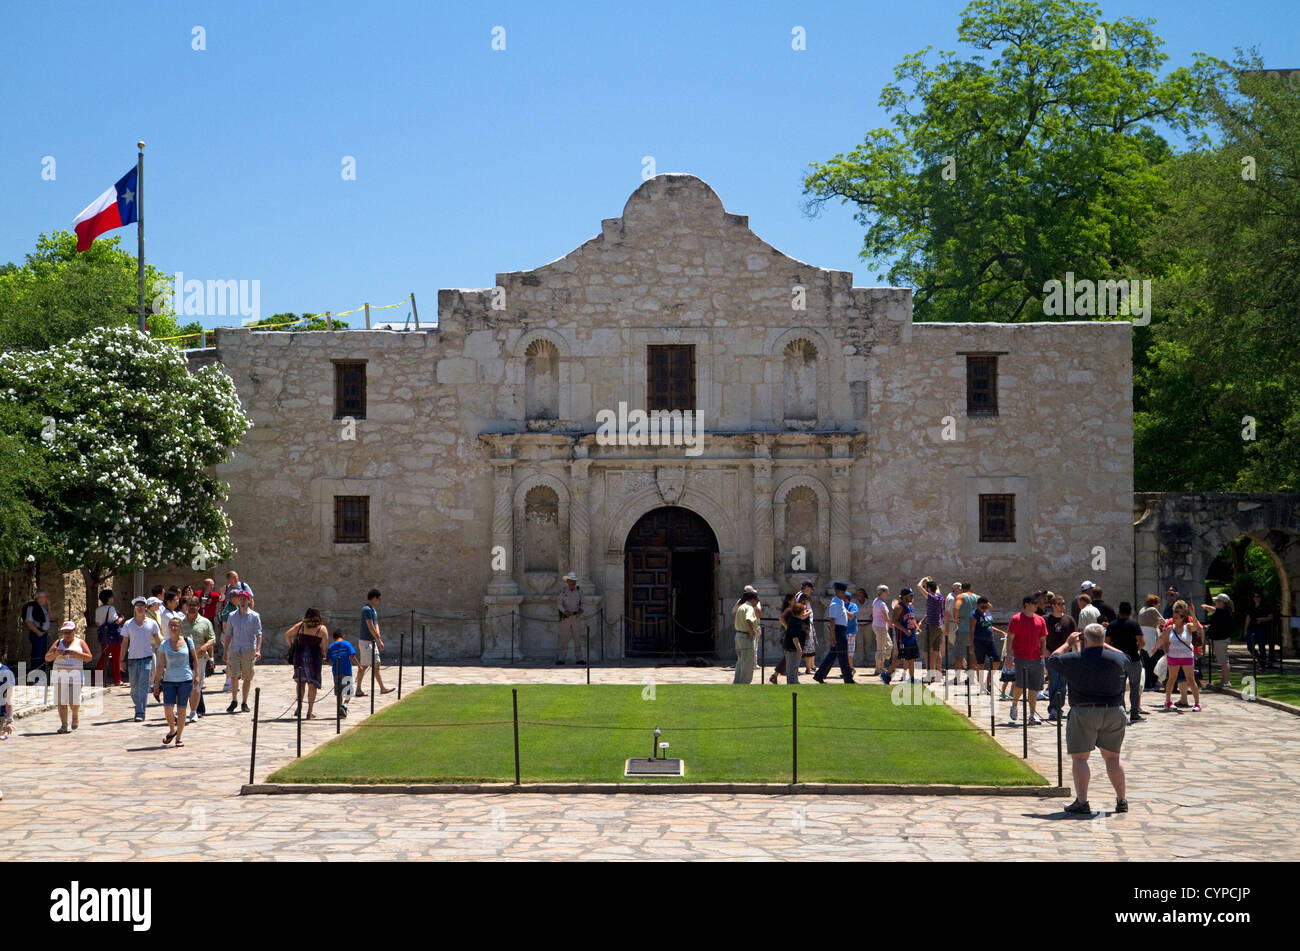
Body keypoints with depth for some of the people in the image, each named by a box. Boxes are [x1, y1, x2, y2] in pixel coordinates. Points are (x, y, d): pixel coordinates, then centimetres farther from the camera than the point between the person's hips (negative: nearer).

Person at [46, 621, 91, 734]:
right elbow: (47, 658, 11)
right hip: (59, 675, 2)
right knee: (61, 701, -6)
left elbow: (88, 658, 2)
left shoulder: (80, 643, 11)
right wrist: (56, 653, -9)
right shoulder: (58, 643, 16)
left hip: (75, 675, -2)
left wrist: (75, 653, -11)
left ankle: (74, 716, 22)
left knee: (74, 702, -9)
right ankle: (64, 725, -2)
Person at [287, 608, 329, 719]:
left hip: (299, 655, 2)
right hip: (314, 656, -2)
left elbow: (287, 634, 4)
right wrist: (323, 655, 13)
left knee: (300, 681, 18)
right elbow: (324, 647, -5)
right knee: (312, 684, 4)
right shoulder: (322, 629, 0)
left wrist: (292, 646, 13)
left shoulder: (300, 625, 7)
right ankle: (310, 710, 1)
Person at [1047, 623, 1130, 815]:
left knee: (1079, 758, 1)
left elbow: (1051, 661, 6)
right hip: (1114, 712, 4)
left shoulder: (1075, 659, -10)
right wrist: (1103, 644, 25)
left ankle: (1082, 801, -8)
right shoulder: (1116, 658, -2)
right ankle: (1122, 800, 15)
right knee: (1112, 757, 14)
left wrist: (1068, 644, 16)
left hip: (1084, 713, -3)